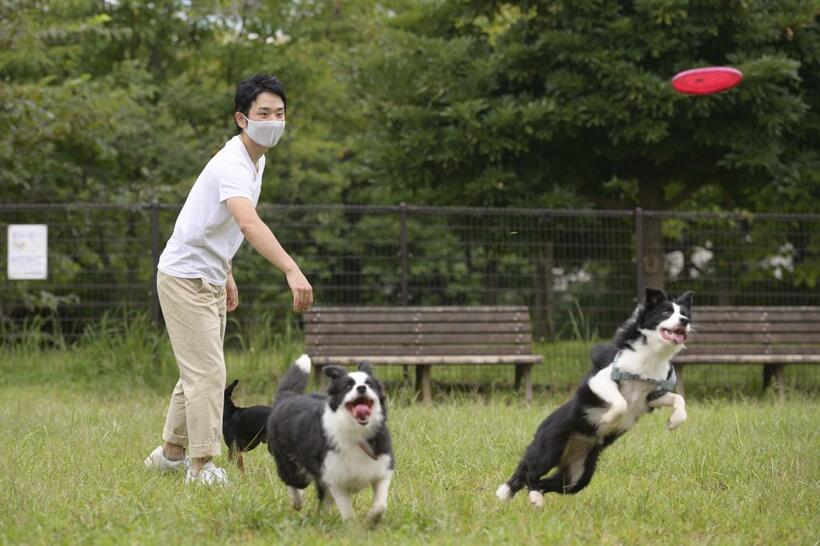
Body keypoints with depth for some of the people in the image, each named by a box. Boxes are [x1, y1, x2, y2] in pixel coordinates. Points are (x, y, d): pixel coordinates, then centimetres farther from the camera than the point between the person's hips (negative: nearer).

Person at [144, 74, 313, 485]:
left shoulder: (256, 161, 6)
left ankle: (171, 452, 29)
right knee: (208, 372, -12)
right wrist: (292, 271, -56)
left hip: (210, 280, 10)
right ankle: (201, 466, -7)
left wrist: (227, 276, 21)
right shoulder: (232, 165, -27)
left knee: (198, 371, 17)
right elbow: (249, 224, -45)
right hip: (184, 278, -10)